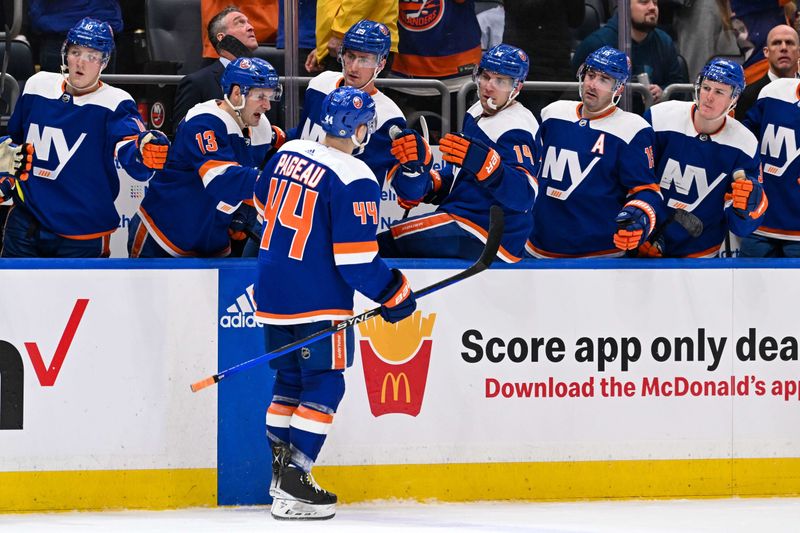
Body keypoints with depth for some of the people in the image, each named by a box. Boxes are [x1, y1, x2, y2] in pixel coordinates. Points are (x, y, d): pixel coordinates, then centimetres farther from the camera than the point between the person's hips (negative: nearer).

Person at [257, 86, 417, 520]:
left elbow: (264, 206, 21)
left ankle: (281, 470, 22)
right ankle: (293, 487, -7)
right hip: (318, 303, -7)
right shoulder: (354, 180, -18)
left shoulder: (288, 154, 4)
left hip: (271, 291, 7)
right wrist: (393, 293, -5)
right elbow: (356, 259, -19)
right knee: (323, 386, 0)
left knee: (289, 379, 19)